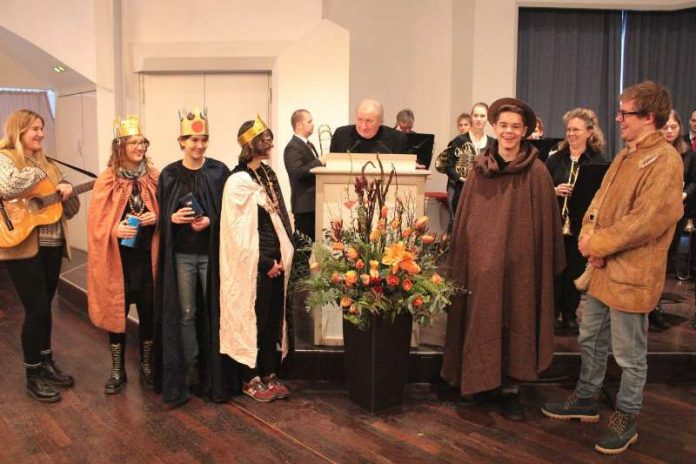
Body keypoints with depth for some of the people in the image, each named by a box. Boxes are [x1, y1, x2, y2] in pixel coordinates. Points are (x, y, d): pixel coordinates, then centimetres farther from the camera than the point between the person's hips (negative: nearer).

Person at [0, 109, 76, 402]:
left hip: (52, 244, 7)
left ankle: (47, 363, 30)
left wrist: (66, 190, -2)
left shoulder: (47, 164, 15)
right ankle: (33, 377, 13)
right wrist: (39, 173, -16)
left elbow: (68, 208, 19)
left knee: (44, 307, 16)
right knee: (36, 310, -2)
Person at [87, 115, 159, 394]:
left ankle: (146, 365, 27)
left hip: (147, 256, 2)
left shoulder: (154, 177, 2)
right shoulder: (107, 180, -4)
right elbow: (96, 222, -4)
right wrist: (115, 229, -22)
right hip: (117, 258, -1)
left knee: (148, 310, 9)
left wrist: (157, 218, -12)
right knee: (116, 311, 7)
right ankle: (118, 371, 23)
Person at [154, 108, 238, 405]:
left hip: (212, 252, -1)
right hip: (181, 254, 1)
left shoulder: (219, 171, 0)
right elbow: (161, 215, 7)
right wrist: (173, 218, -15)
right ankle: (190, 369, 21)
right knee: (185, 313, 7)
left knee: (213, 311, 4)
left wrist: (210, 221, -17)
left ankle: (215, 373, 18)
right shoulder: (169, 174, 4)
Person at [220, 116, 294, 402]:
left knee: (274, 320, 11)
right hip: (255, 264, -7)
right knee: (254, 321, 3)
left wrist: (283, 257, 6)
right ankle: (251, 380, 18)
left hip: (276, 261, 7)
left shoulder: (269, 175, 11)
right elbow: (240, 232, -14)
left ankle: (269, 375, 24)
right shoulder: (239, 182, -12)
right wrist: (266, 263, -11)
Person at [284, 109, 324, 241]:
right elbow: (298, 172, -24)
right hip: (304, 203, -9)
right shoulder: (293, 147, -13)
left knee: (313, 240, 12)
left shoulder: (309, 145, 18)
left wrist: (322, 163, 9)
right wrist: (319, 162, -19)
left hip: (313, 202, 9)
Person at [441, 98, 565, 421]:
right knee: (482, 321, 9)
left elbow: (545, 224, -3)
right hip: (481, 260, 3)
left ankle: (510, 388, 18)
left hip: (518, 261, -2)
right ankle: (484, 382, 26)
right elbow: (464, 218, 7)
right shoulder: (480, 169, 4)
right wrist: (459, 260, 5)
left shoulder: (537, 173, -5)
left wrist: (544, 265, -5)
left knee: (514, 321, 6)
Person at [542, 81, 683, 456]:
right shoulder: (625, 155, 14)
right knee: (591, 340, 19)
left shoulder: (664, 160, -16)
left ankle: (625, 419, 23)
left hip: (631, 273, -9)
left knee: (629, 354, 6)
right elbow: (599, 202, 13)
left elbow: (646, 220, -23)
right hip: (602, 267, 9)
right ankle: (586, 400, 36)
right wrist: (589, 235, -6)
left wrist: (596, 244, -16)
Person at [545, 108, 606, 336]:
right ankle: (553, 313, 18)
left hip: (581, 225, -1)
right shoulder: (555, 159, 4)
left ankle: (570, 315, 23)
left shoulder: (598, 161, -1)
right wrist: (554, 191, -15)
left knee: (575, 271, 8)